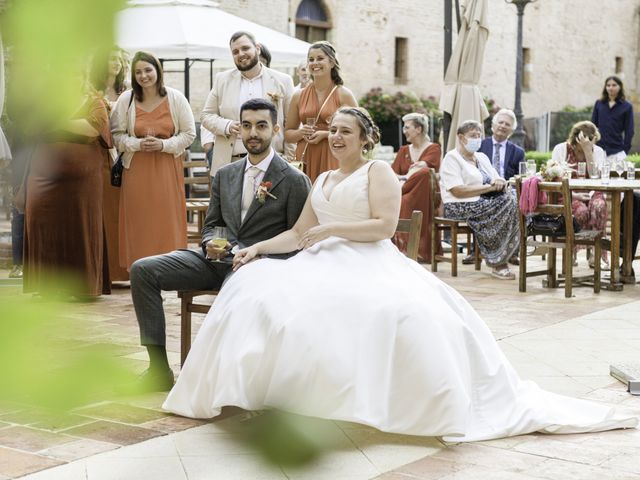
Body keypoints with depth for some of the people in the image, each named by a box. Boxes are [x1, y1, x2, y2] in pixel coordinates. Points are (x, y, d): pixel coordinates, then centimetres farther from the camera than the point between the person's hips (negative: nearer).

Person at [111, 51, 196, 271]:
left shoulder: (175, 98, 0)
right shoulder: (126, 99, 1)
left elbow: (189, 133, 2)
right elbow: (117, 135, 3)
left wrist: (164, 144, -12)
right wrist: (138, 144, -14)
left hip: (167, 168, 0)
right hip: (137, 168, 0)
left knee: (168, 220, -2)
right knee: (139, 222, -1)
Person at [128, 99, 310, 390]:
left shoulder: (294, 181, -1)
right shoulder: (224, 175, 15)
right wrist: (210, 243, -4)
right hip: (217, 259, 6)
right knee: (142, 270, -12)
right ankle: (159, 370, -12)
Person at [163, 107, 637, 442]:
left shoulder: (378, 172, 4)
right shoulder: (323, 180, 26)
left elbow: (384, 226, -10)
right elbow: (298, 233, 24)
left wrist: (329, 229, -11)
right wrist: (259, 247, 11)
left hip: (369, 266, -6)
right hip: (324, 266, 6)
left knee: (404, 312, -37)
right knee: (261, 295, -19)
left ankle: (451, 406, -24)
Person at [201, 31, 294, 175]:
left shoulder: (282, 81, 7)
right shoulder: (222, 80, 12)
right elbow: (206, 115, 13)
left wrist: (289, 158, -1)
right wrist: (227, 126, -8)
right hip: (231, 163, 1)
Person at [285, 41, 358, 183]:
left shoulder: (343, 95, 1)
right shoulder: (299, 96, 11)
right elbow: (287, 134, 17)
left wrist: (326, 134, -12)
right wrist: (301, 133, -4)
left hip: (333, 161, -3)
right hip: (305, 160, 3)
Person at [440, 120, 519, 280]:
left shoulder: (482, 157, 21)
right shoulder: (452, 158, -4)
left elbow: (499, 180, 16)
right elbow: (458, 191, -17)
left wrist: (499, 182, -10)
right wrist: (490, 187, -16)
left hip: (485, 203, 7)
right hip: (461, 207, -7)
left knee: (511, 200, -21)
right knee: (505, 204, -26)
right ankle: (498, 263, -20)